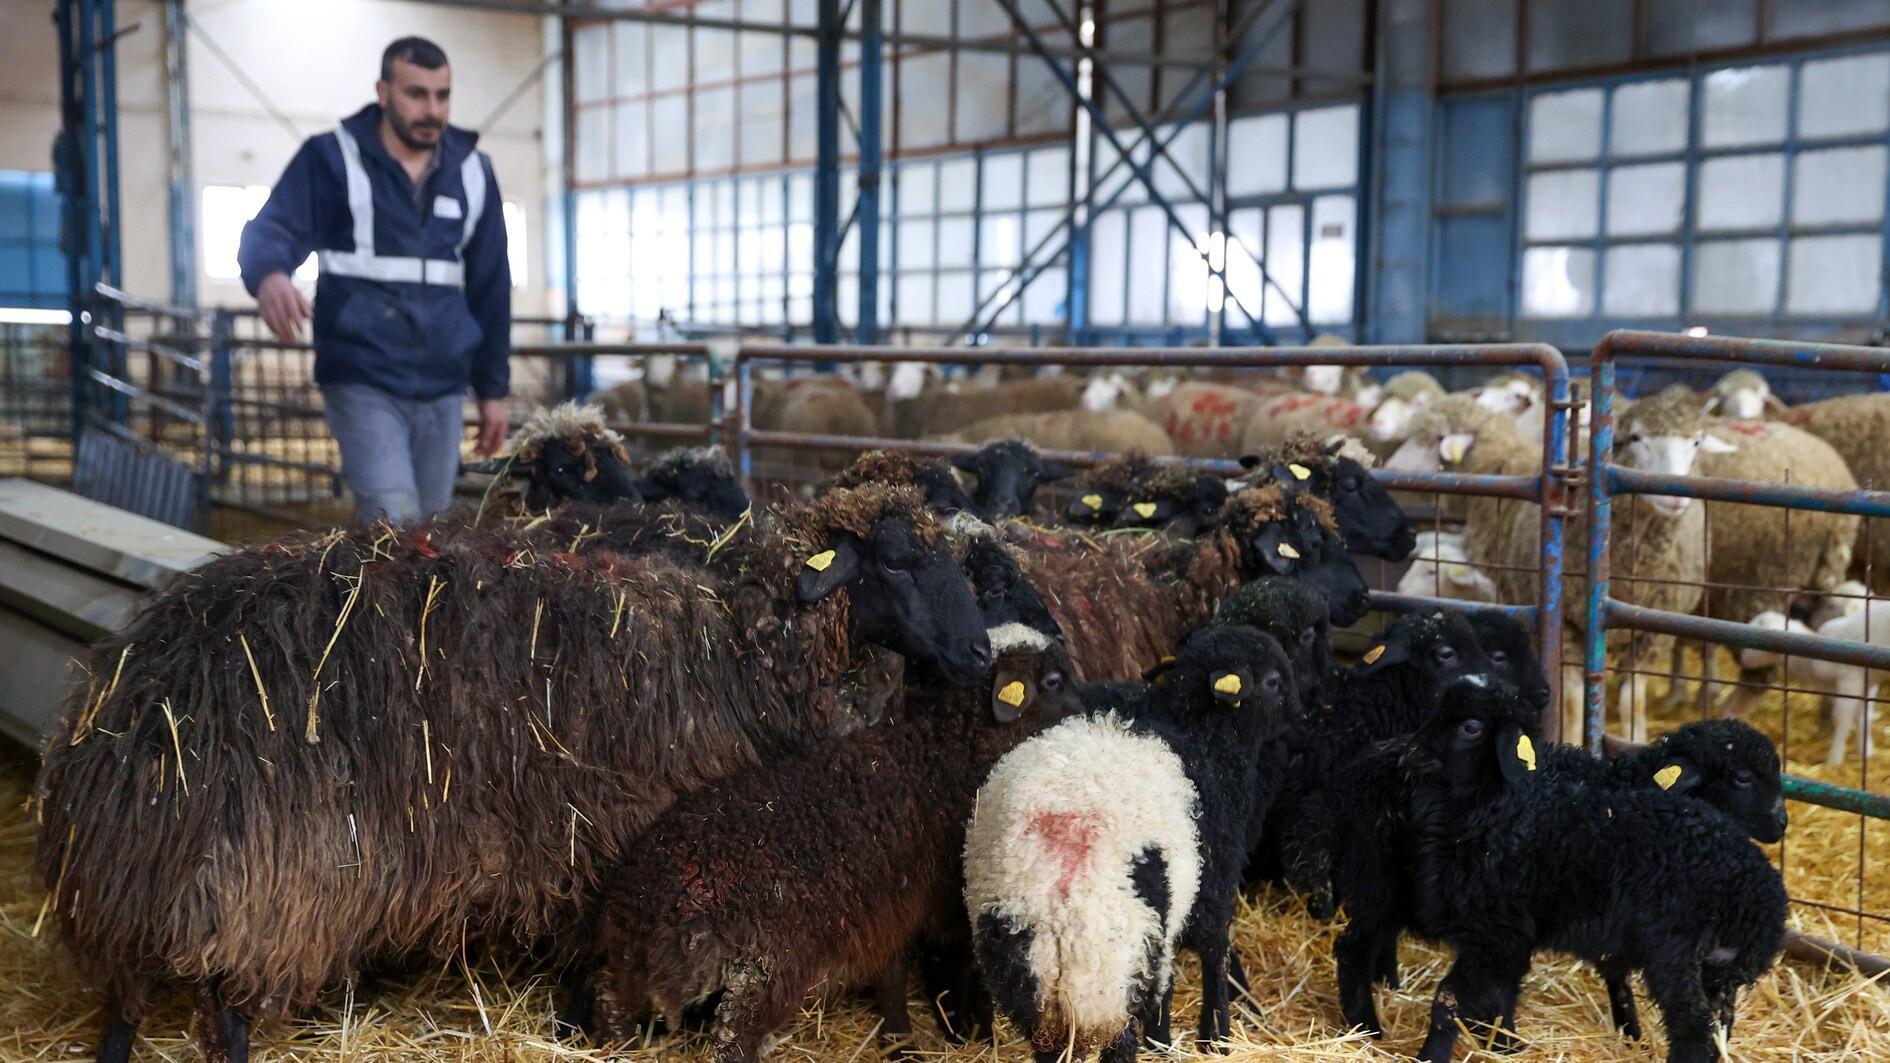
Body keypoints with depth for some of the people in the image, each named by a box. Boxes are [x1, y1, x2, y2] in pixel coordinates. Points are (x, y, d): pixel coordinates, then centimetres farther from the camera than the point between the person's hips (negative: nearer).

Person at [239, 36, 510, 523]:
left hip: (443, 387, 5)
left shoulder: (472, 172, 9)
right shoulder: (331, 158, -2)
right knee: (394, 523, -18)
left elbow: (490, 288, 13)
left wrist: (492, 387, 13)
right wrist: (269, 275, -38)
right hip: (363, 382, -4)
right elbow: (272, 229, -13)